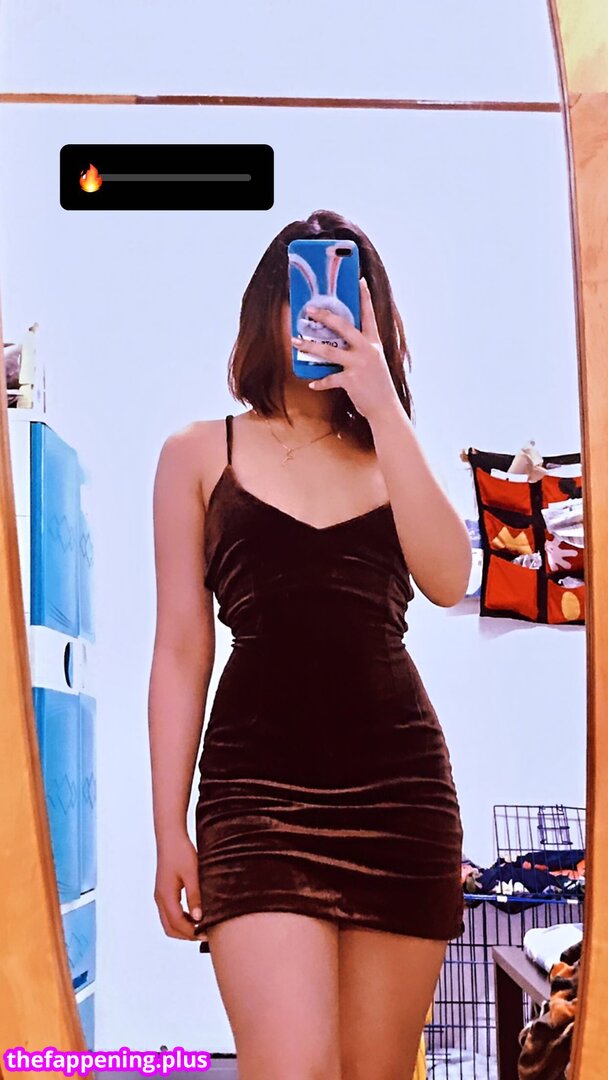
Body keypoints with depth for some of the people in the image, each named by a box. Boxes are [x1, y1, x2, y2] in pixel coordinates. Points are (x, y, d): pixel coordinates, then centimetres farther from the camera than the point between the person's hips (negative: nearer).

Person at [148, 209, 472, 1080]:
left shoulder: (390, 456, 18)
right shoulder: (201, 454, 12)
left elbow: (448, 578, -3)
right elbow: (181, 652, 7)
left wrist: (384, 408, -5)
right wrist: (169, 829, 1)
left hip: (401, 782, 3)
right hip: (258, 781, -2)